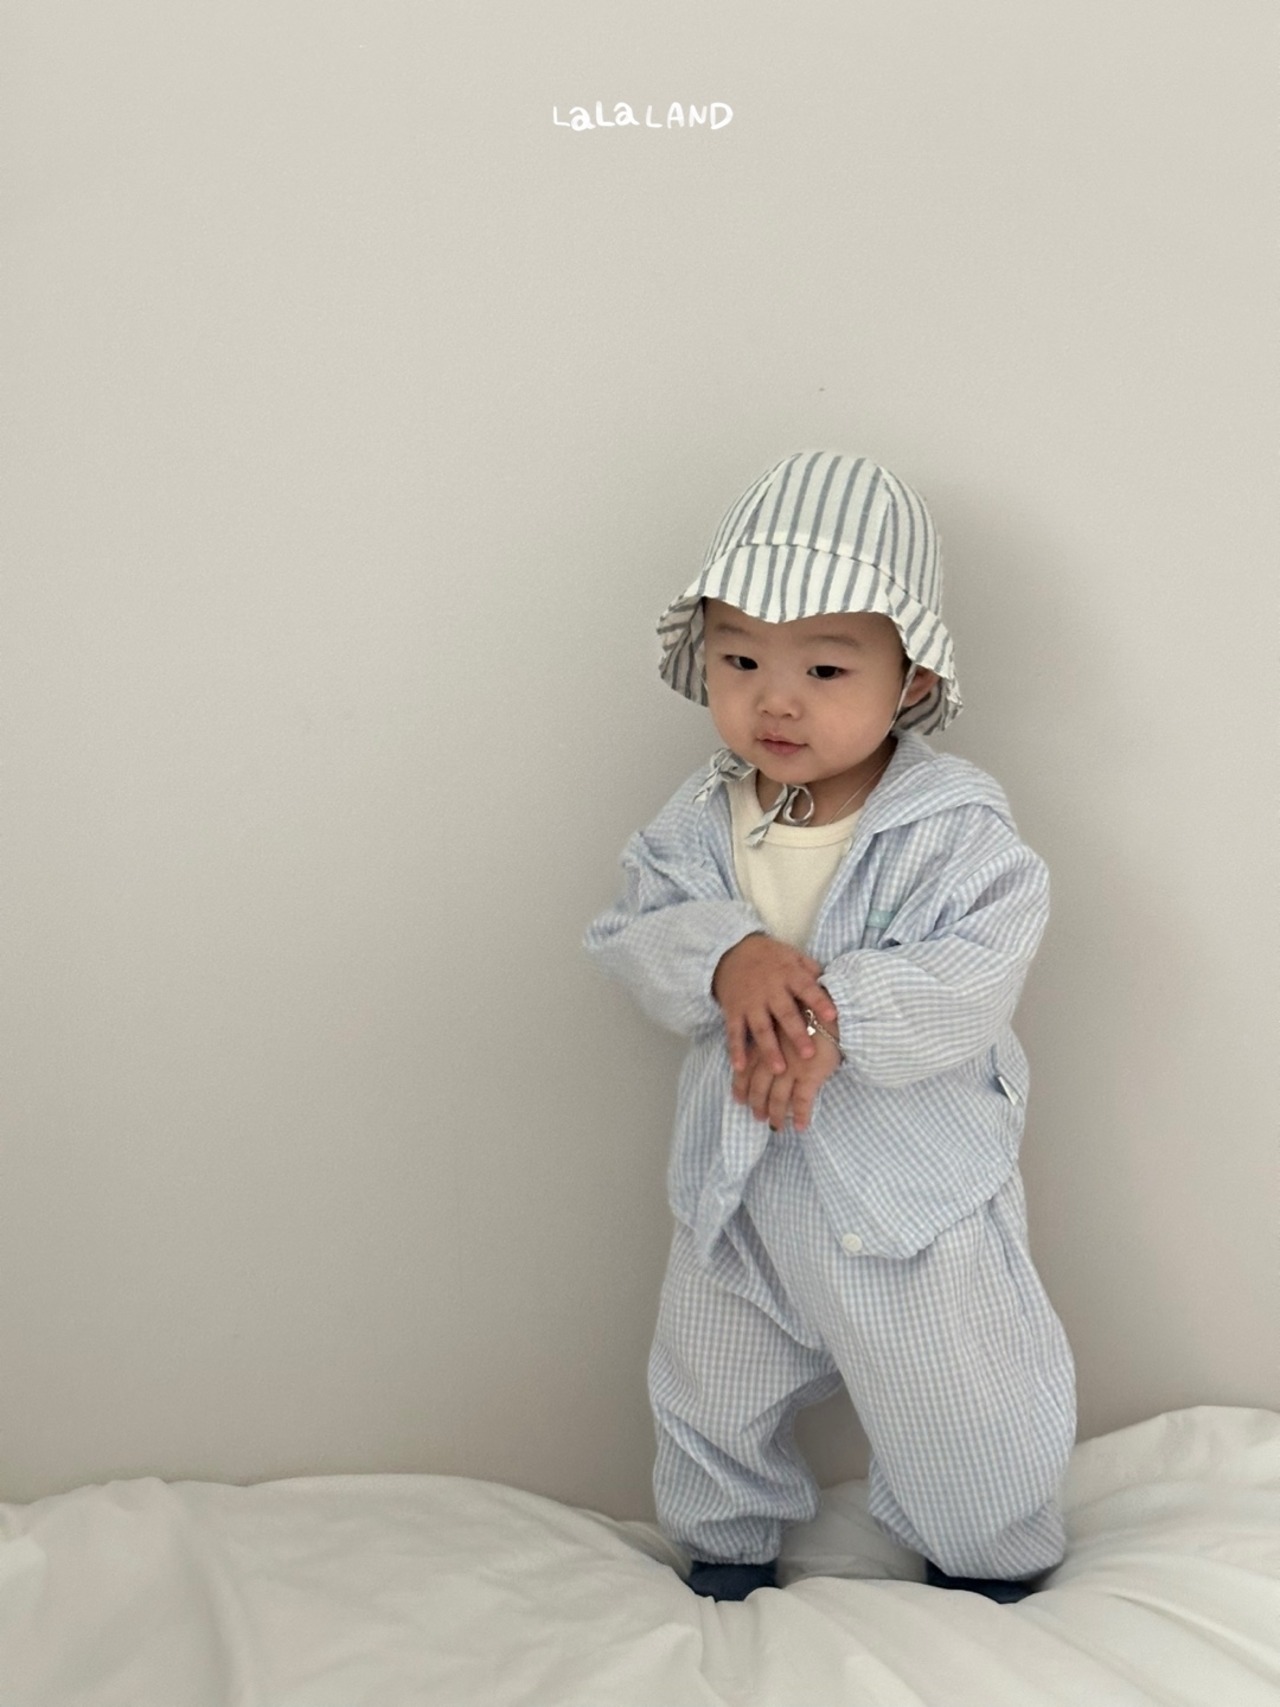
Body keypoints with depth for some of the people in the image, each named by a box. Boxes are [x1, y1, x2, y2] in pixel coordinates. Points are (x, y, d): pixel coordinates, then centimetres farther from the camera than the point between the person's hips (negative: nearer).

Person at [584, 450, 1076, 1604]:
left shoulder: (955, 828, -17)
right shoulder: (698, 822, -4)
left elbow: (973, 978, -24)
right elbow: (636, 936, -10)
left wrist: (837, 1018, -36)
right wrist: (725, 958, -31)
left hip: (913, 1194, -4)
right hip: (738, 1194, 4)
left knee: (963, 1423, 12)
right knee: (708, 1399, 22)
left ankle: (997, 1572, 41)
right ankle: (727, 1551, 49)